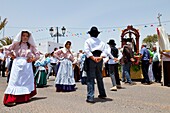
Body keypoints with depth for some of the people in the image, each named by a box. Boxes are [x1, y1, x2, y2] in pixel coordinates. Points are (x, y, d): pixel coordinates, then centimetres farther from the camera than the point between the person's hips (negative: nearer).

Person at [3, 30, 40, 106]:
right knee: (15, 80, -5)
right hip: (18, 63, -2)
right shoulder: (16, 44, 5)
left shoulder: (31, 46, 9)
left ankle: (25, 97, 18)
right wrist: (12, 56, 1)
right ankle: (10, 99, -6)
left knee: (27, 80, 5)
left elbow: (37, 54, 11)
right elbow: (7, 49, 9)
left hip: (27, 64, 3)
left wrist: (33, 59, -3)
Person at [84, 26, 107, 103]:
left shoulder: (88, 41, 4)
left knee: (90, 78, -5)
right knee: (99, 77, 18)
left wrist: (93, 58, -16)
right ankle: (102, 94, 30)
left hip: (91, 60, -4)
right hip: (99, 60, 5)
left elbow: (87, 51, -12)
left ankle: (90, 97, -9)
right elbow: (104, 51, 1)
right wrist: (100, 57, -11)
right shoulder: (101, 42, 16)